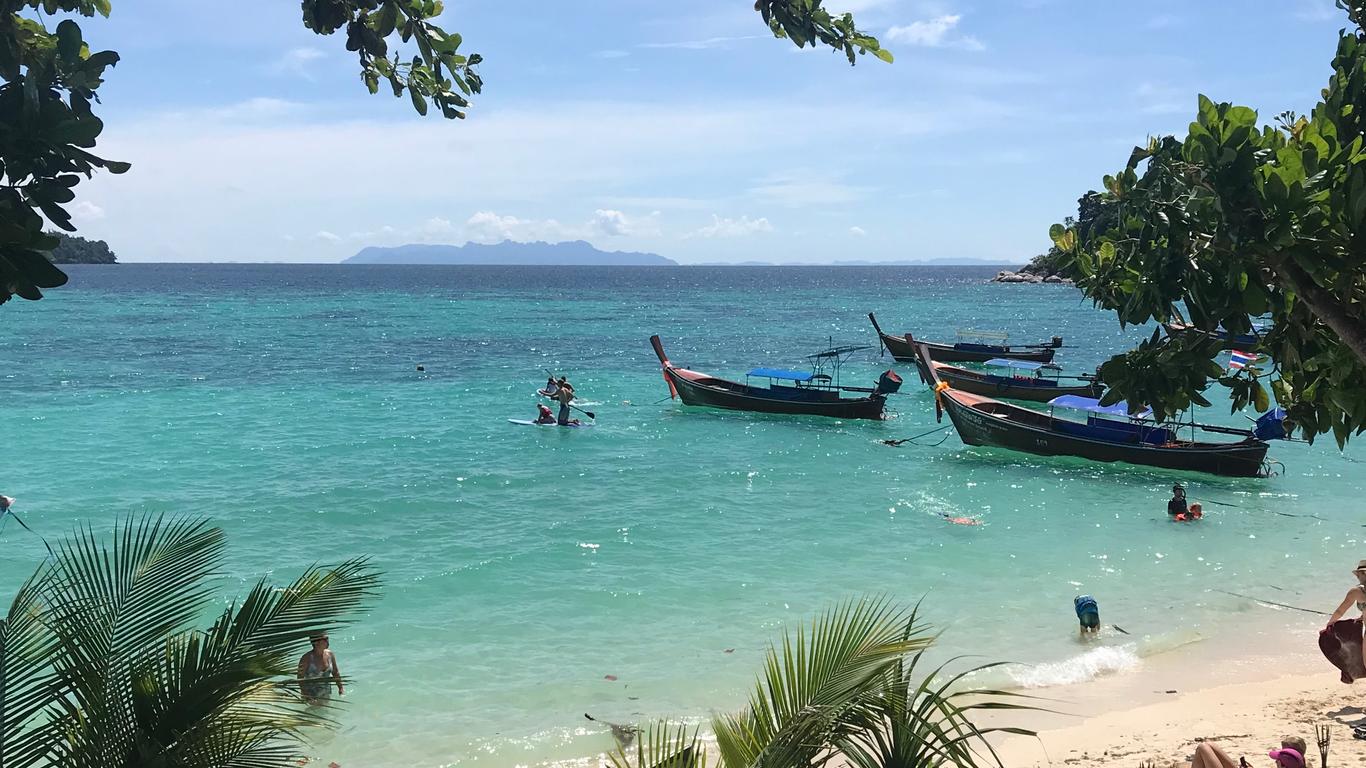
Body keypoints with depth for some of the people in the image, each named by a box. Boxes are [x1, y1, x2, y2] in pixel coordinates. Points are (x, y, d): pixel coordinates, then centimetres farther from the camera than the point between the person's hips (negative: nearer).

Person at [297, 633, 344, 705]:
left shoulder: (330, 654, -3)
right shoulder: (307, 658, -19)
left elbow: (335, 672, 10)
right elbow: (300, 678, -17)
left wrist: (340, 687, 5)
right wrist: (305, 695, -24)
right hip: (312, 695, -5)